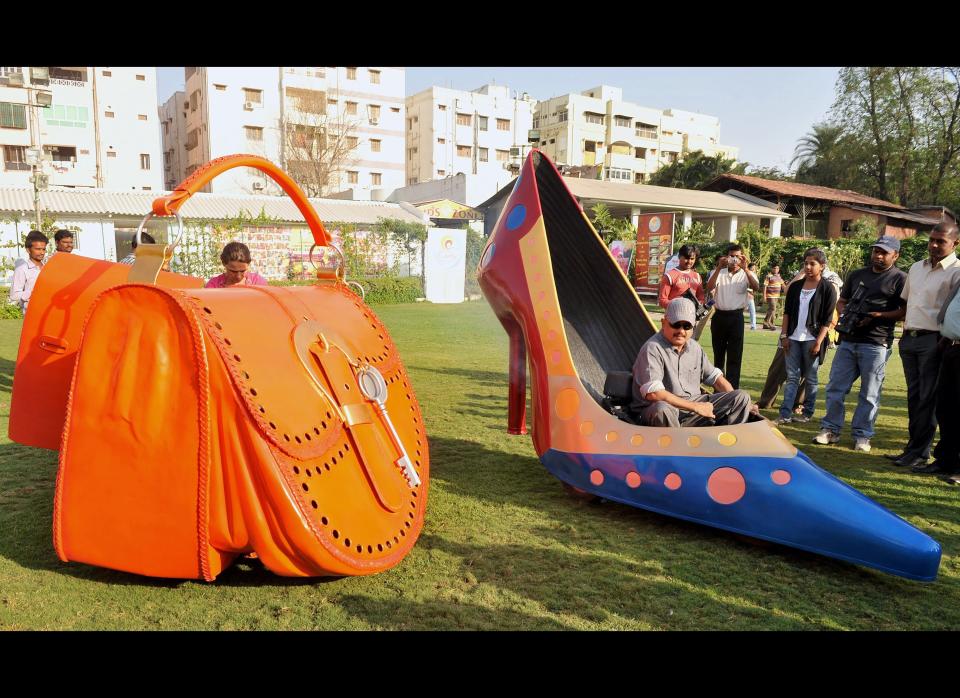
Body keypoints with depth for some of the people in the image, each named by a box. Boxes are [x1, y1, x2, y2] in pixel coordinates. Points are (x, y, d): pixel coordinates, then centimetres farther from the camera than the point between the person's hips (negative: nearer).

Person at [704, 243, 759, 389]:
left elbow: (756, 287, -17)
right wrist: (719, 268, -22)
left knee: (735, 355, -1)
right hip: (719, 316, 2)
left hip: (736, 317, -2)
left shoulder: (746, 274, 2)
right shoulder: (719, 272, 5)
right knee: (718, 353, 12)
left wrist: (745, 268, -27)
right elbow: (709, 287, -13)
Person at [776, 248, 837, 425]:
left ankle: (807, 413, 15)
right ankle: (785, 414, -2)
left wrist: (818, 342, -13)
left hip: (812, 339, -4)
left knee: (810, 378, 5)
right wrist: (784, 335, 3)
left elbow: (828, 319, -7)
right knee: (791, 377, 1)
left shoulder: (827, 288, -3)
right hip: (793, 338, 4)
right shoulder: (795, 286, 9)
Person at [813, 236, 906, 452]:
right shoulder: (857, 275, 18)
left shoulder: (900, 279, 0)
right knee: (835, 387, 5)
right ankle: (830, 429, 16)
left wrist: (878, 316, -18)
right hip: (847, 340, 5)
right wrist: (844, 314, 1)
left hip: (876, 343, -5)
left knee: (870, 393, 2)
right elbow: (841, 302, 22)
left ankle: (862, 436, 12)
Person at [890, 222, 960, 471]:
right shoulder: (916, 267, 15)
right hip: (909, 338, 7)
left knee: (928, 399, -3)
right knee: (914, 396, 12)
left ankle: (919, 453, 3)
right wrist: (905, 333, 15)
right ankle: (914, 448, 20)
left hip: (933, 340, -7)